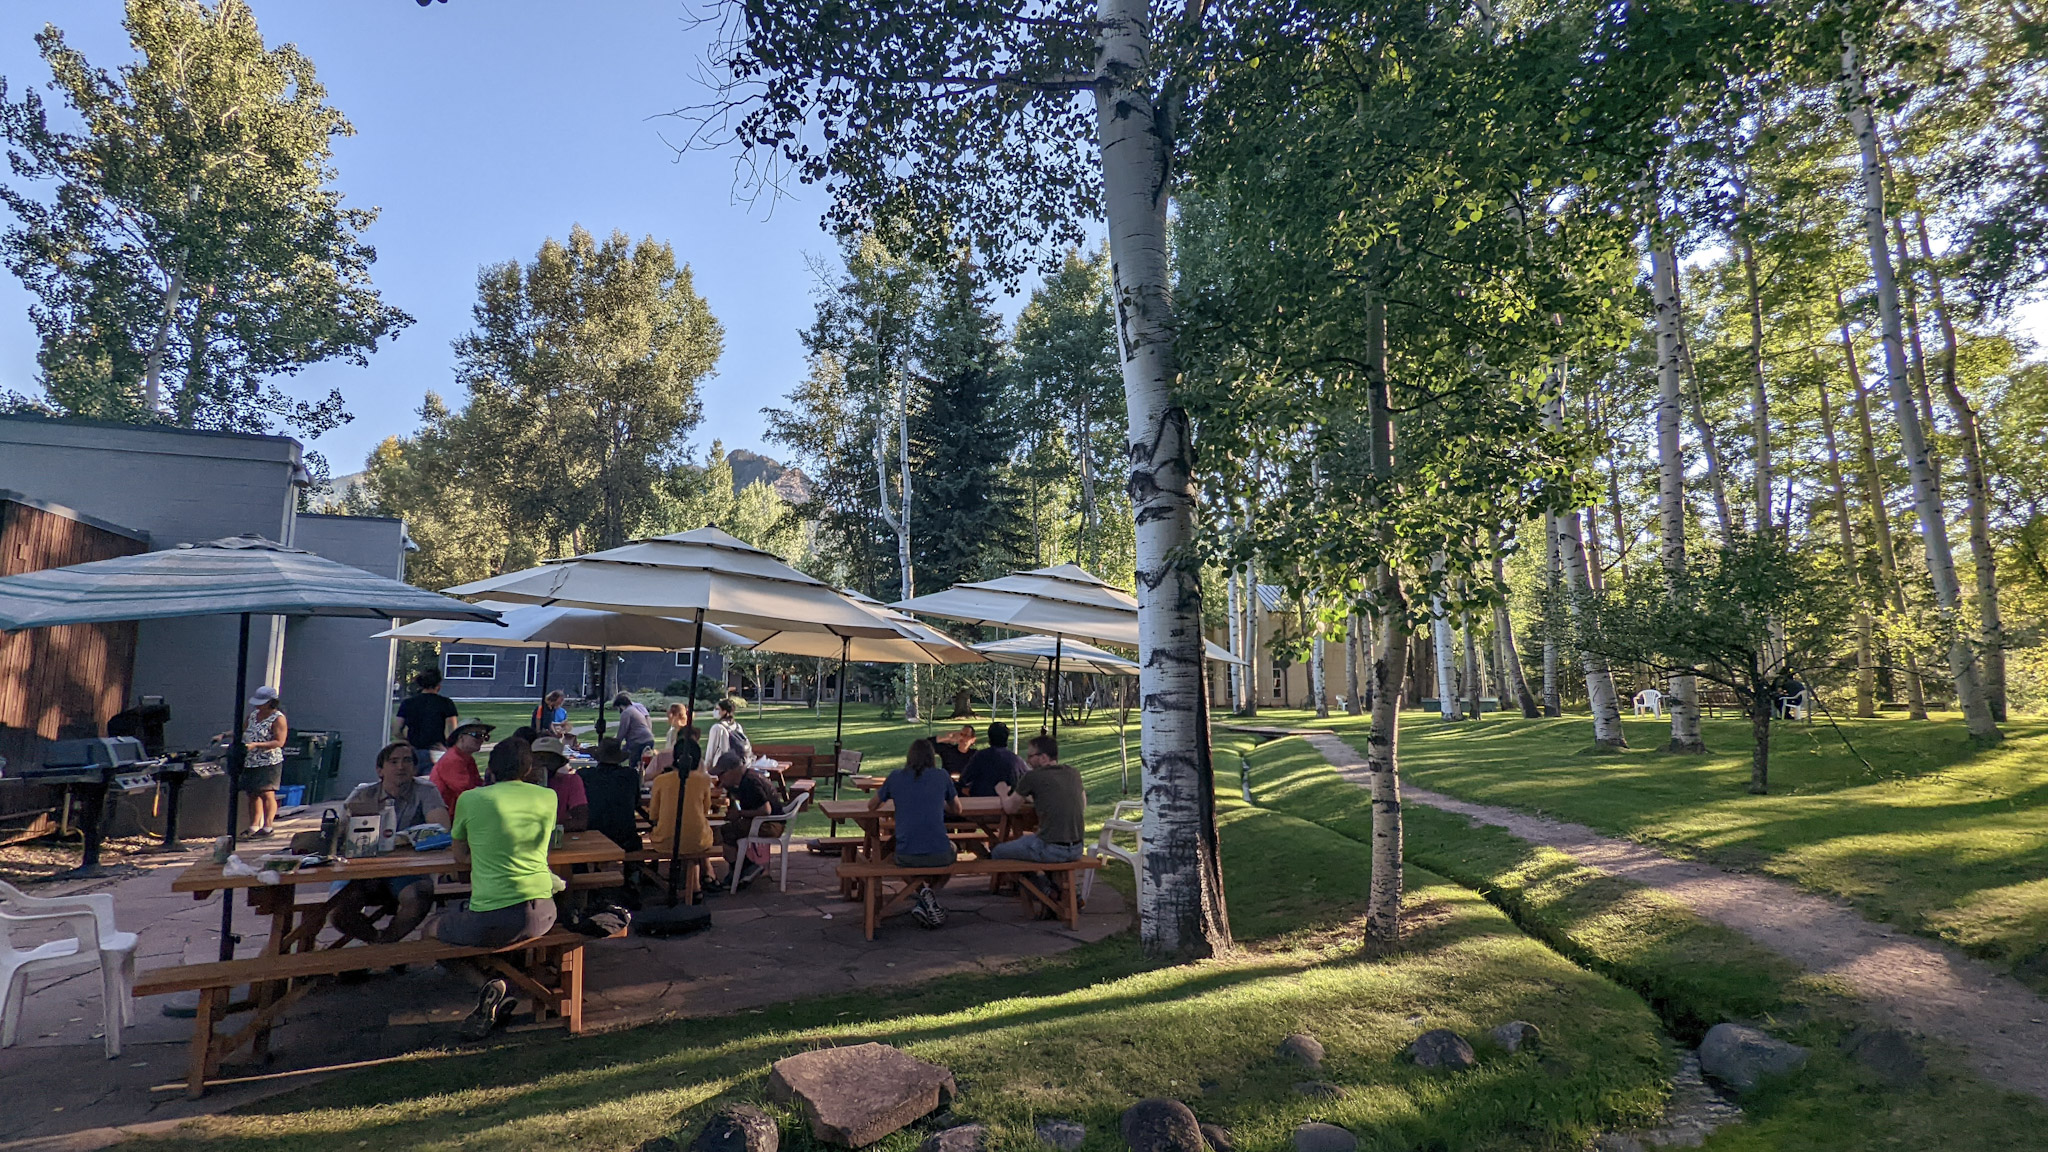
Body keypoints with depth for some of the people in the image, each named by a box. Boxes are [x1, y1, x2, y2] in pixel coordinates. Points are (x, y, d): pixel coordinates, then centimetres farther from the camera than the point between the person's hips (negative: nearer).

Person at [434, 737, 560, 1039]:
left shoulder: (471, 799, 0)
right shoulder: (547, 798, 6)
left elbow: (460, 857, 15)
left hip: (491, 922, -3)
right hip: (541, 915, 3)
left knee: (436, 929, 26)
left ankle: (490, 985, 5)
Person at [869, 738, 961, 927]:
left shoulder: (896, 777, 5)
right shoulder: (942, 777, 4)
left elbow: (871, 806, 19)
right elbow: (957, 811, 16)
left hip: (907, 857, 1)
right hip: (939, 855, -1)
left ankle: (923, 890, 11)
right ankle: (933, 893, 9)